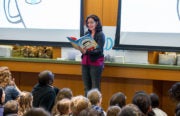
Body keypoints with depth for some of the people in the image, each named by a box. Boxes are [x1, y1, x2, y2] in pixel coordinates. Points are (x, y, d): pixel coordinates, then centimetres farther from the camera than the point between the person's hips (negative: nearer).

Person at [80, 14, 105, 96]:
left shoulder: (100, 35, -7)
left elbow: (99, 50, -17)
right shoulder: (87, 34, 11)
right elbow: (84, 47, 13)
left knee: (95, 88, -4)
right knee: (87, 87, 10)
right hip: (85, 62, 6)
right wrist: (80, 47, -10)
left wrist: (86, 51, -31)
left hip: (95, 62, -6)